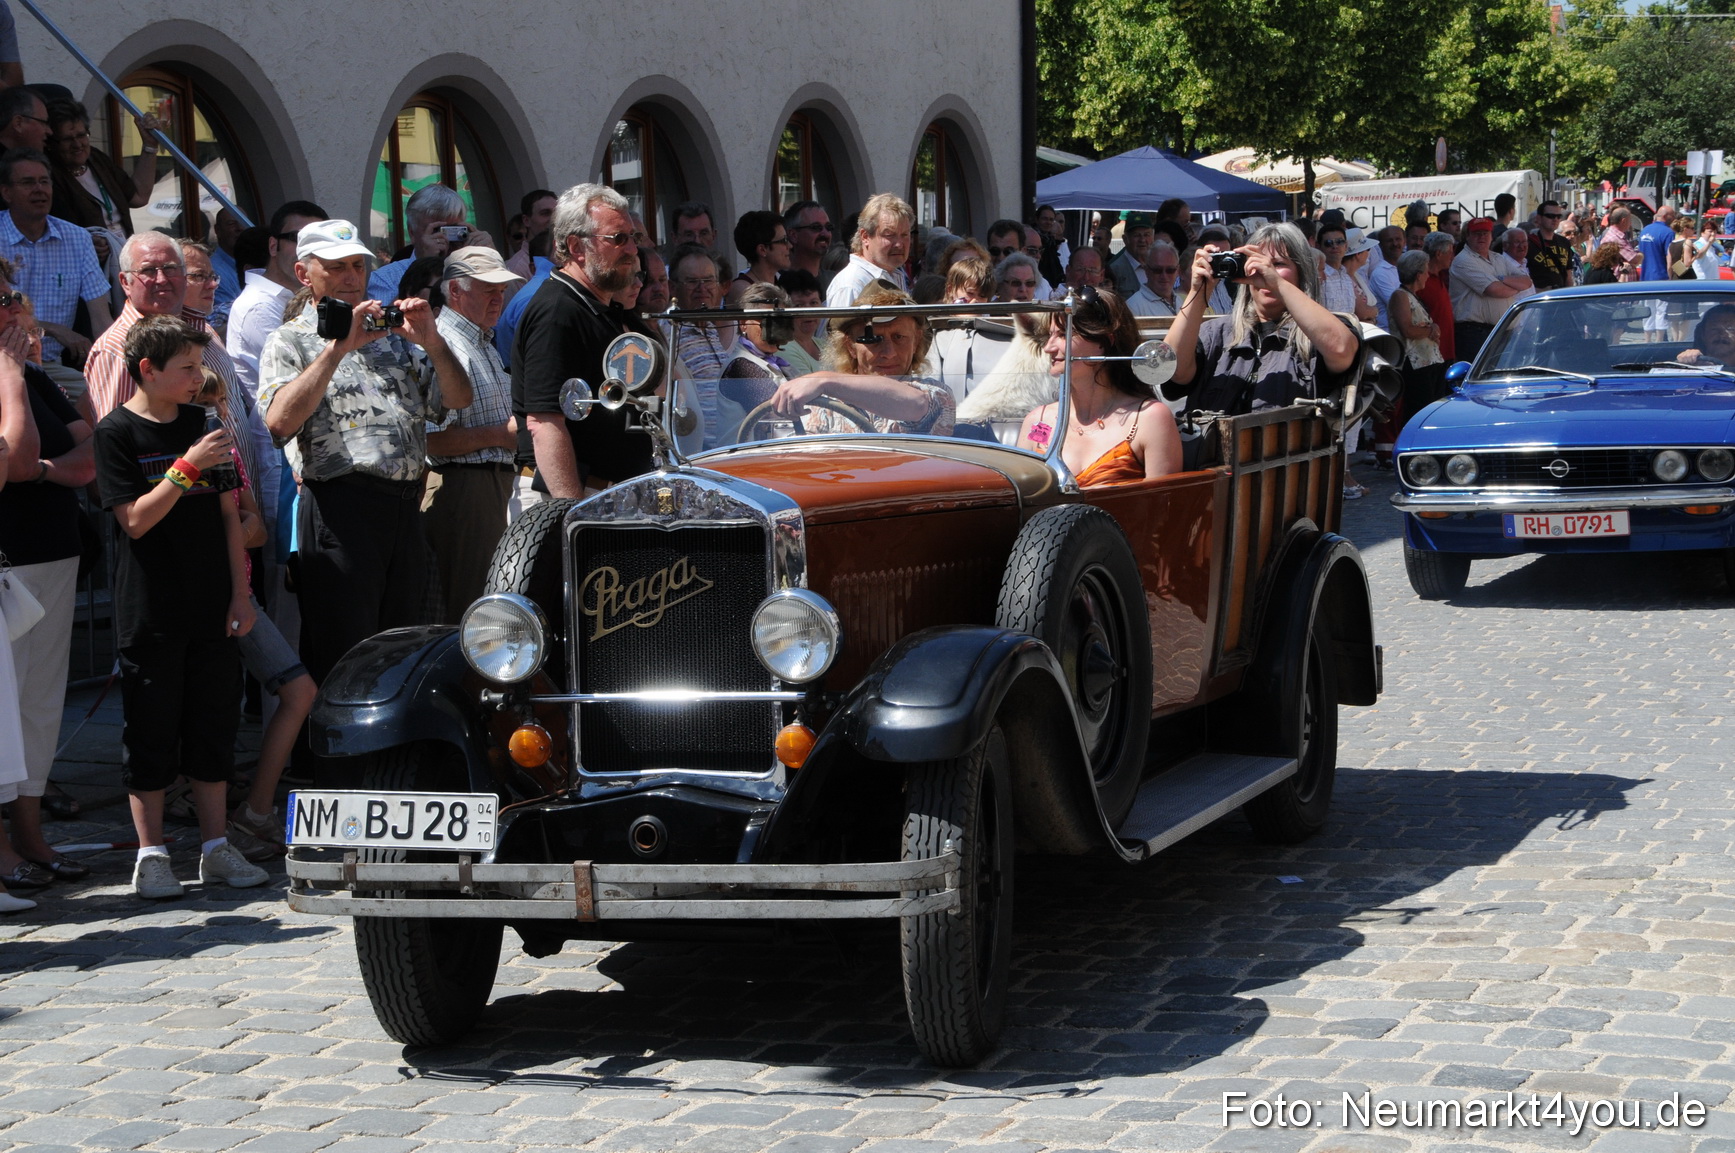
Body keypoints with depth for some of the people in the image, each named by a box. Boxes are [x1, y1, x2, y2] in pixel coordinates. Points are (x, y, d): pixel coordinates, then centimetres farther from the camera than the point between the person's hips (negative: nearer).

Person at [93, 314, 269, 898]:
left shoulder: (203, 423, 9)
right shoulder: (118, 432, -6)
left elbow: (228, 514, 11)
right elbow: (136, 519, -13)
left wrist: (240, 591, 5)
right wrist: (188, 466, -21)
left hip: (211, 608, 5)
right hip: (150, 610, -5)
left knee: (215, 728, 8)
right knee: (151, 731, 1)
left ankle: (216, 847, 16)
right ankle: (151, 855, 8)